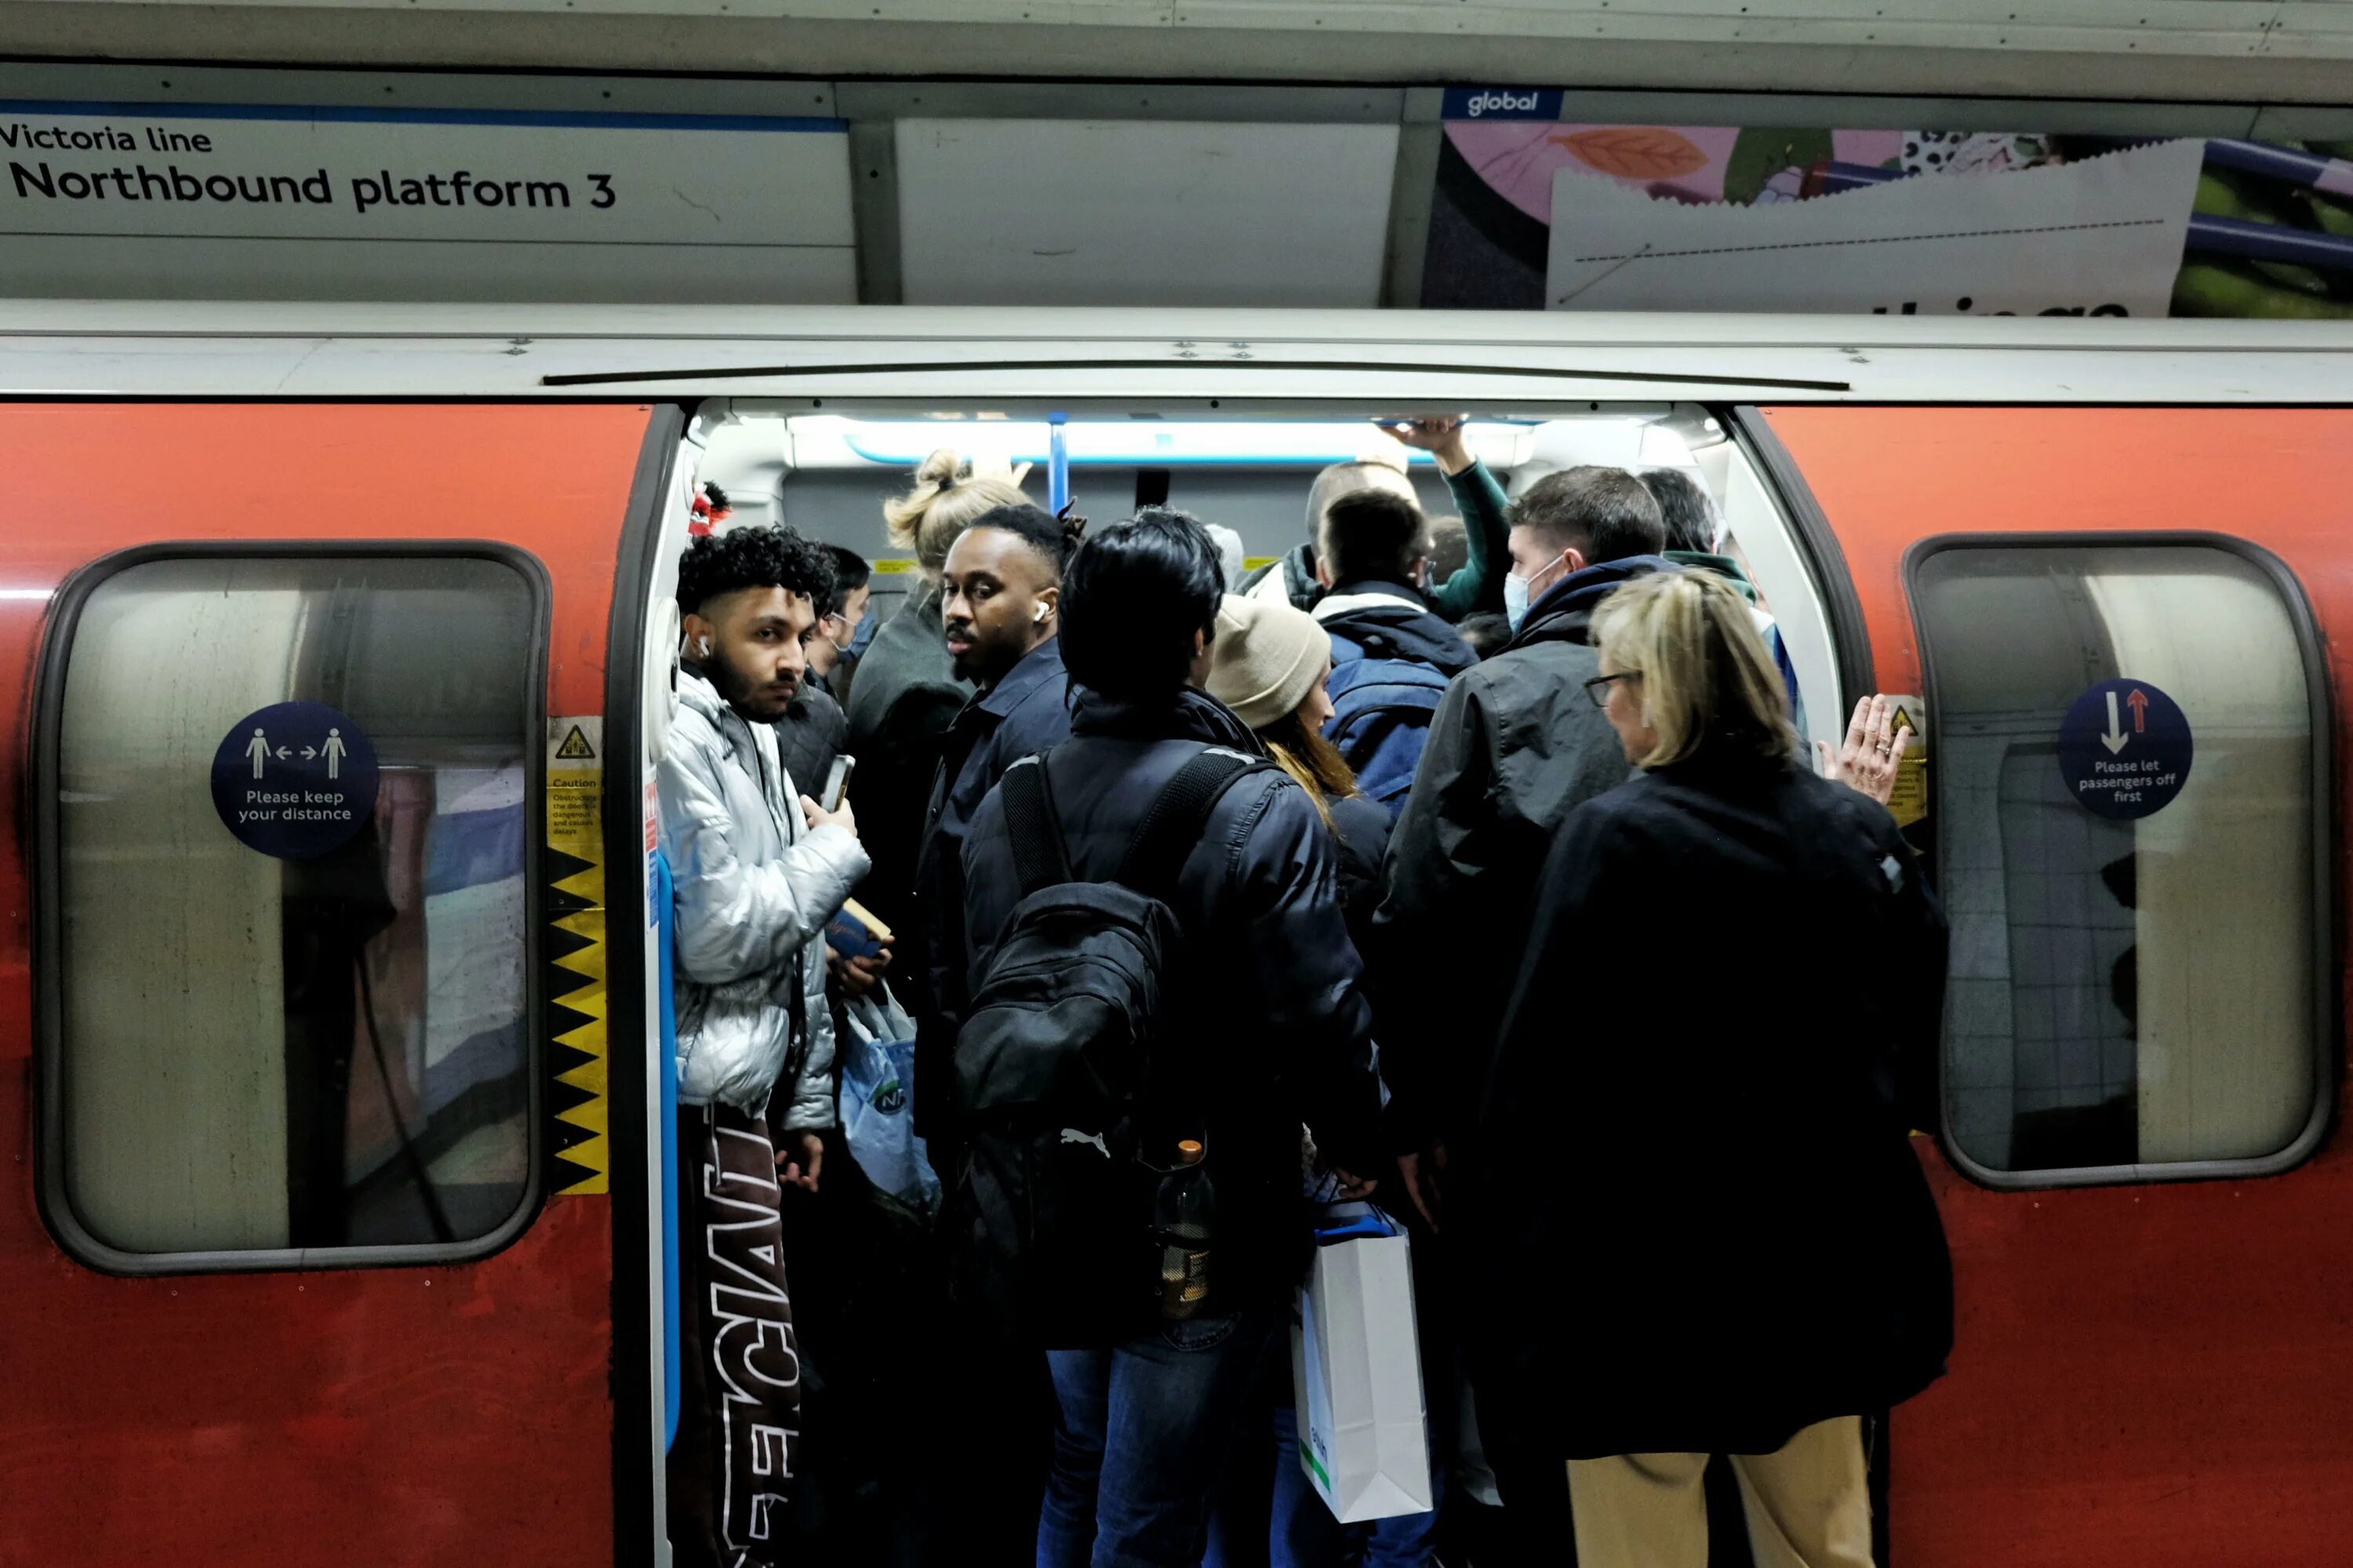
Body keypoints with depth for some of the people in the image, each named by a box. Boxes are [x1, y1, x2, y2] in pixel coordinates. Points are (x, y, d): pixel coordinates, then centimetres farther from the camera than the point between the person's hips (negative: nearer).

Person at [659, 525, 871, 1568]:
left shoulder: (754, 738, 17)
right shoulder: (680, 743, -12)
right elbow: (716, 936, -19)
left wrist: (806, 1102, 17)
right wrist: (837, 848, -8)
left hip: (746, 1104, 9)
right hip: (703, 1110, -9)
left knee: (727, 1385, 13)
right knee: (756, 1383, -6)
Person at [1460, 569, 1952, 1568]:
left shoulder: (1614, 838, -17)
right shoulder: (1859, 831, 1)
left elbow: (1543, 1059, -15)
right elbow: (1912, 1031, 8)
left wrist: (1494, 1235, -5)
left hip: (1650, 1269, -6)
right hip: (1823, 1261, 6)